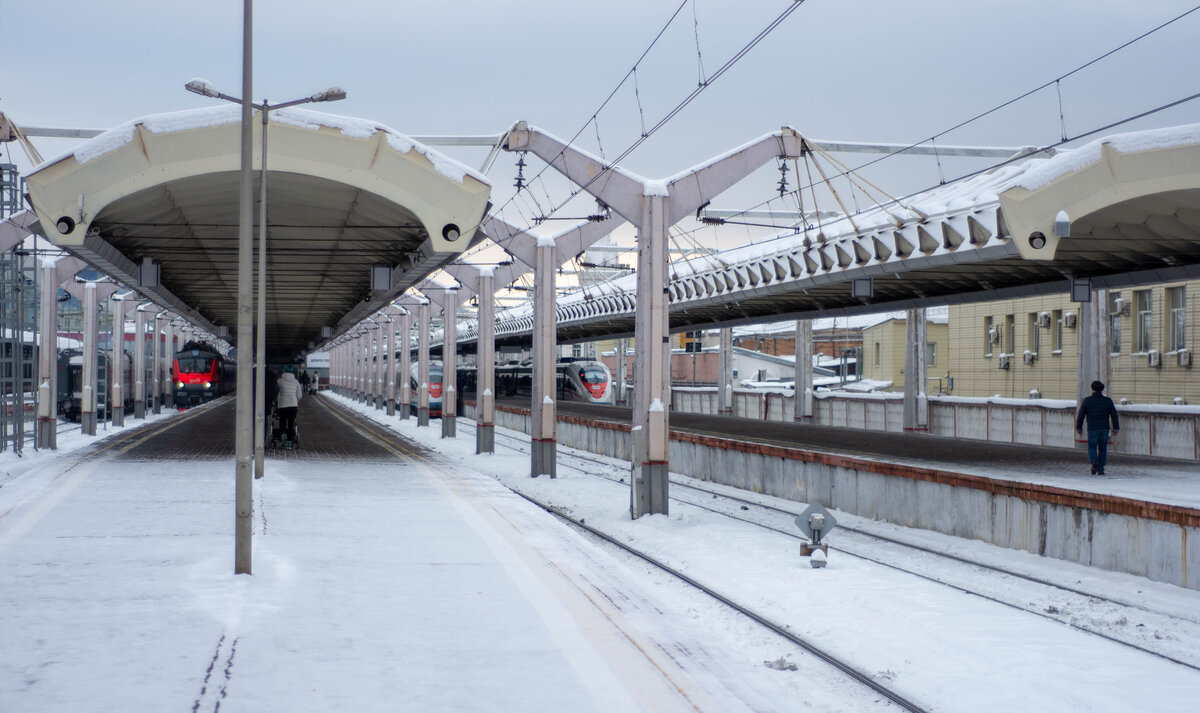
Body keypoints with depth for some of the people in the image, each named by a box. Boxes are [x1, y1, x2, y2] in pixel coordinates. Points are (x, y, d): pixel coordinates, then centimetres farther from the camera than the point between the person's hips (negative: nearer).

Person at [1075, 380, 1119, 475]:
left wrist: (1078, 428, 7)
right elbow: (1114, 415, -1)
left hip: (1092, 429, -2)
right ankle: (1100, 470, 10)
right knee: (1103, 450, 12)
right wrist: (1116, 428, 7)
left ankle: (1094, 461, -22)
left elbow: (1080, 416, -4)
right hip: (1104, 429, 2)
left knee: (1092, 449, 7)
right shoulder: (1108, 400, -1)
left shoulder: (1087, 400, -6)